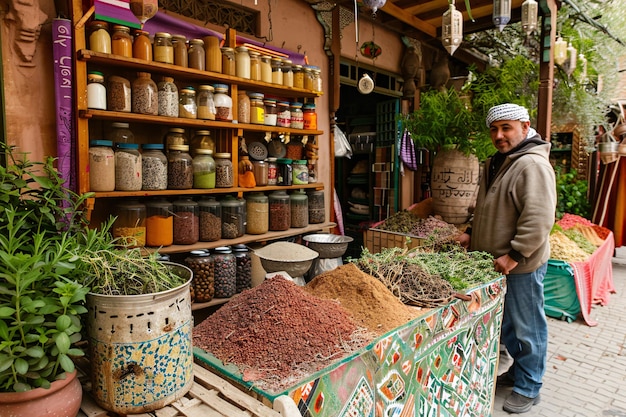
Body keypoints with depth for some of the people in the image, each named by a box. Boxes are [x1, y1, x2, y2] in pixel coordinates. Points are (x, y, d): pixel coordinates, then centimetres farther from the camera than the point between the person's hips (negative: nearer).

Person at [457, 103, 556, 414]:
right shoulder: (496, 163, 13)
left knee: (527, 328, 7)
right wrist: (472, 234, 12)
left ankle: (528, 389, 24)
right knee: (506, 325, 20)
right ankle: (518, 371, 39)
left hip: (521, 265, -9)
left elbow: (538, 219, -25)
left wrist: (514, 255, -22)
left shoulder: (532, 165, -17)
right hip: (496, 261, 9)